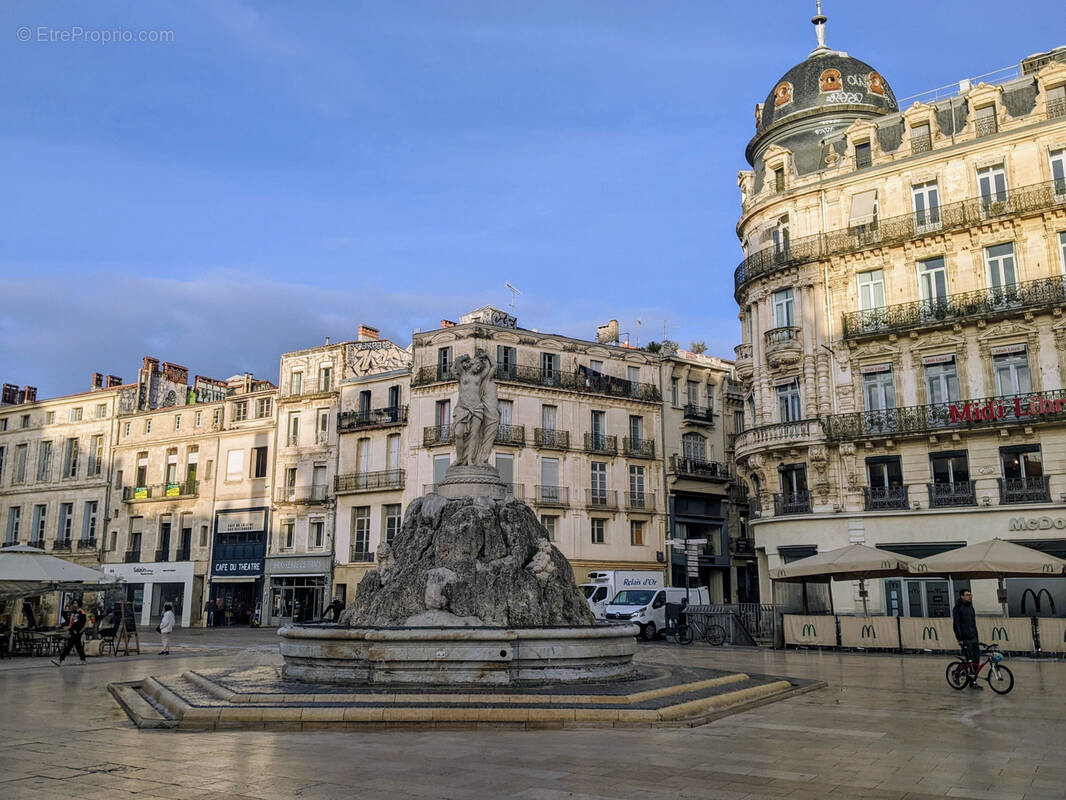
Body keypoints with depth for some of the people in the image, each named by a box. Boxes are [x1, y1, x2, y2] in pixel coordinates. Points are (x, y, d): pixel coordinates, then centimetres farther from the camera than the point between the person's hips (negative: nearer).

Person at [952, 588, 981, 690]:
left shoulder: (971, 607, 16)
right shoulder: (957, 608, -7)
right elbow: (956, 624, -11)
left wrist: (976, 638, 17)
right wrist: (959, 639, -16)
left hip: (973, 638, 7)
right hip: (965, 639, -7)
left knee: (976, 660, 3)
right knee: (970, 660, -10)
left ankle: (973, 682, 9)